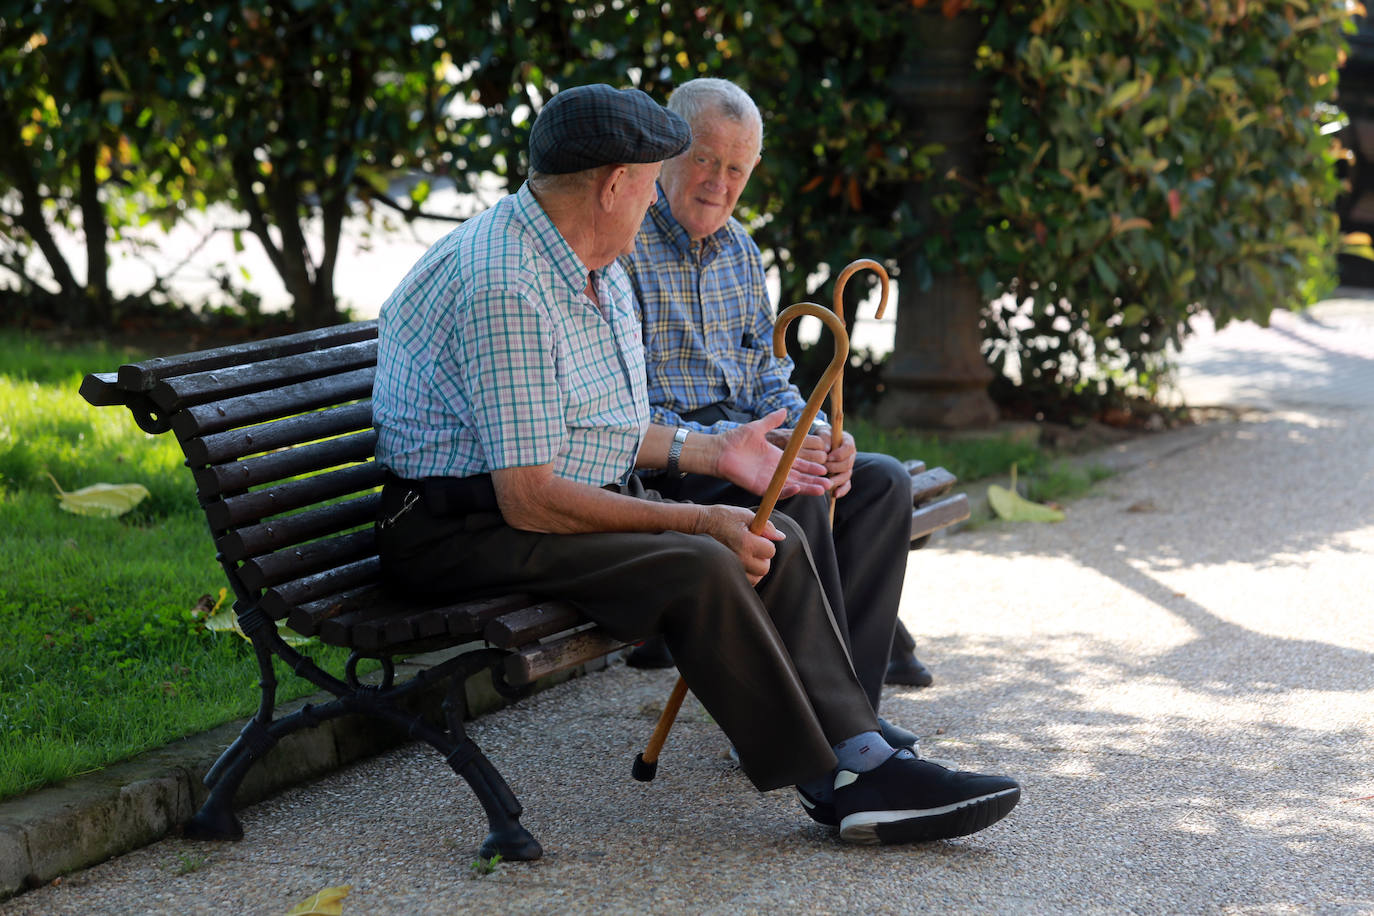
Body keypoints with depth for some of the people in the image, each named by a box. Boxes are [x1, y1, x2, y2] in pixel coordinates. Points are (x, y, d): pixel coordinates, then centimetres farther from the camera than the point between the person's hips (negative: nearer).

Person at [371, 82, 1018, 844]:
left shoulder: (597, 269, 11)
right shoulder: (504, 287, -24)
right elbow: (529, 499, -26)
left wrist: (710, 453, 18)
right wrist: (700, 520, -21)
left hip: (563, 502, 10)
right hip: (463, 531, -10)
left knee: (775, 542, -5)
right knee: (698, 566, -27)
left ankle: (862, 755, -11)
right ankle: (830, 784, -14)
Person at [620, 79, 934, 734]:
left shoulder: (737, 247, 16)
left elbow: (767, 371, 17)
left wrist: (818, 434, -5)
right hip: (656, 461, -8)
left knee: (883, 481, -11)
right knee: (797, 497, -31)